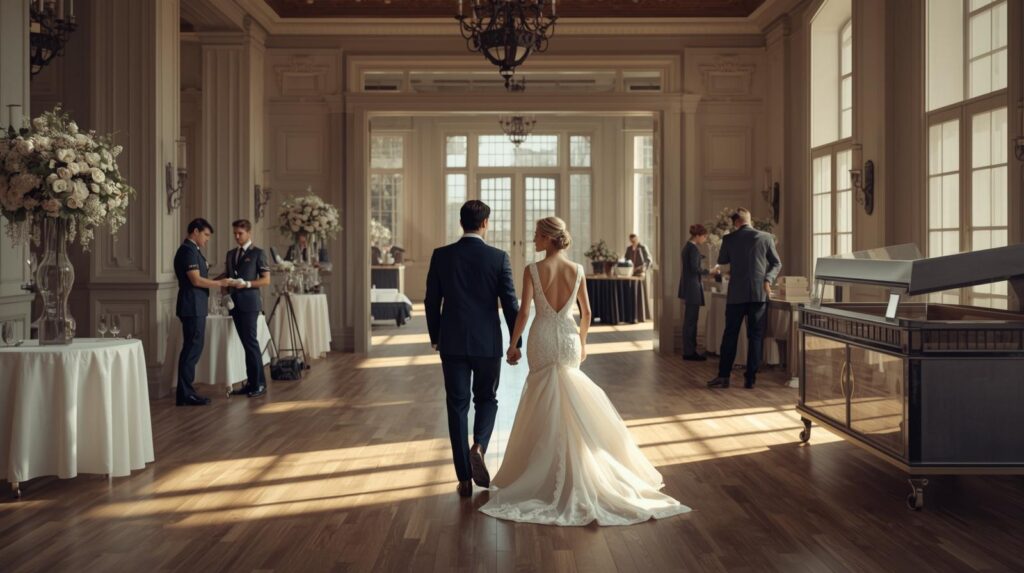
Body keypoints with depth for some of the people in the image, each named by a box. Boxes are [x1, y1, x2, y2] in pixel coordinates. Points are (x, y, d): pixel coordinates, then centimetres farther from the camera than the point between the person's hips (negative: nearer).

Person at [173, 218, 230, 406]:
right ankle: (185, 394, -3)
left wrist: (218, 282, 15)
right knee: (192, 349, -7)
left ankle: (186, 391, 17)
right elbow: (196, 280, -19)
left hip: (195, 308, 10)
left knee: (193, 349, 12)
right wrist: (220, 283, -10)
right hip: (192, 308, -10)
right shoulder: (188, 251, -13)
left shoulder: (192, 250, 18)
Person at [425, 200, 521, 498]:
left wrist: (435, 337, 16)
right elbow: (510, 303, -6)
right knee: (486, 399, 19)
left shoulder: (441, 256, -3)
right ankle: (478, 447, -8)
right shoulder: (499, 257, -7)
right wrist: (515, 342, 5)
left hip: (452, 342, 1)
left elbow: (432, 302, 2)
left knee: (458, 406, 8)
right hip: (487, 342, -1)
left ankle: (464, 479, 9)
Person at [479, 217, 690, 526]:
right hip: (569, 338, 3)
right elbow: (586, 312, 3)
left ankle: (545, 469, 17)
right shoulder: (577, 270, -2)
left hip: (542, 339, -3)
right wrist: (582, 342, 16)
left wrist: (513, 345, -4)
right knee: (569, 407, 16)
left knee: (543, 406, 10)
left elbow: (524, 312, -14)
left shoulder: (533, 270, -12)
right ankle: (571, 470, 22)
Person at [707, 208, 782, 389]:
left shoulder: (729, 239, -2)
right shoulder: (766, 238, 0)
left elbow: (721, 261, 15)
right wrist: (768, 280, 3)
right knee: (755, 336, 5)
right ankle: (750, 377, 5)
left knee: (730, 335, 7)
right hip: (759, 293, 0)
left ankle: (723, 376, 8)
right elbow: (777, 264, 4)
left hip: (736, 294, 0)